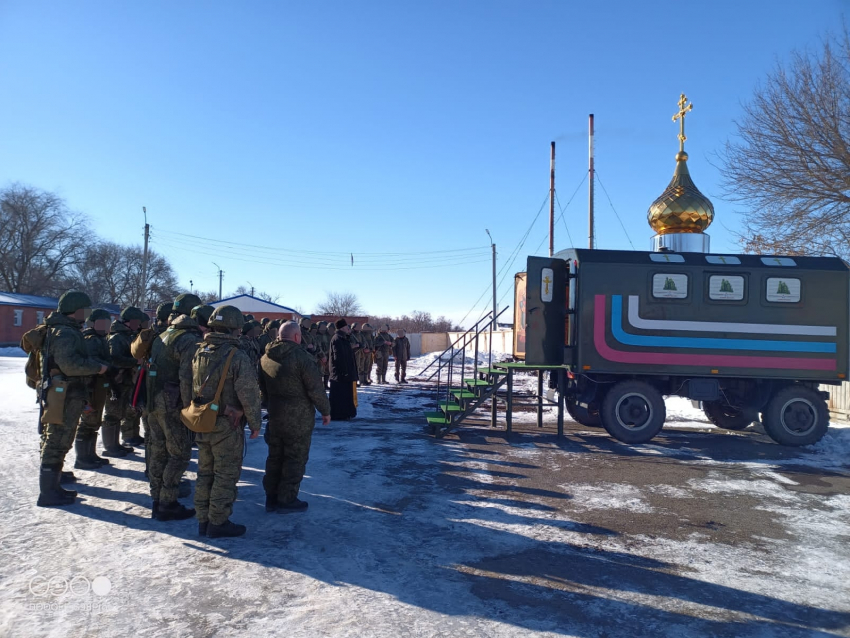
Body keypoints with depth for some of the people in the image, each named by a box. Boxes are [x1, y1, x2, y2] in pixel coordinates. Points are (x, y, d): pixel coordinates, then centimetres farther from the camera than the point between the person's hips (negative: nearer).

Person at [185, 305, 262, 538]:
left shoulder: (199, 353, 4)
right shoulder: (238, 357, -17)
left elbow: (185, 383, 9)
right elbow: (248, 394, -18)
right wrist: (255, 423, -8)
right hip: (227, 425, -7)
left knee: (205, 472, 17)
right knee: (226, 474, 5)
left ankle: (203, 520, 27)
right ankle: (218, 522, 12)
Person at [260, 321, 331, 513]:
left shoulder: (265, 357, 5)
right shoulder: (300, 356, -18)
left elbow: (263, 388, 14)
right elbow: (315, 388, -17)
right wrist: (325, 410, -5)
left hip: (274, 415, 7)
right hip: (299, 417, -7)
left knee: (275, 456, 16)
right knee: (295, 458, 4)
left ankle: (271, 498, 24)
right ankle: (287, 500, 10)